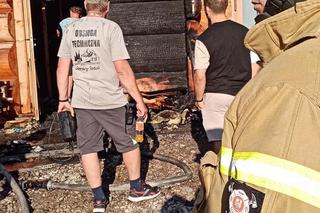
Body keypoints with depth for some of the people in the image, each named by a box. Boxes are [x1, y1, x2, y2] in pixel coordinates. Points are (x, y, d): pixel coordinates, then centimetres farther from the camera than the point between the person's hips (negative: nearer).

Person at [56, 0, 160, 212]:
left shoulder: (70, 30, 4)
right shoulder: (110, 28, -12)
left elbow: (62, 68, 6)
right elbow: (122, 69, -16)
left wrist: (63, 99, 15)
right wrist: (139, 100, -10)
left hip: (81, 101, 4)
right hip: (110, 100, -4)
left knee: (88, 148, 11)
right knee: (129, 143, 14)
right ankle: (137, 188, 28)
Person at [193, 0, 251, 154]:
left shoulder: (204, 40, -13)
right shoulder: (245, 32, 1)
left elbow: (200, 76, -14)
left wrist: (199, 99, 1)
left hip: (216, 95, -4)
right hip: (242, 94, 4)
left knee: (217, 140, 5)